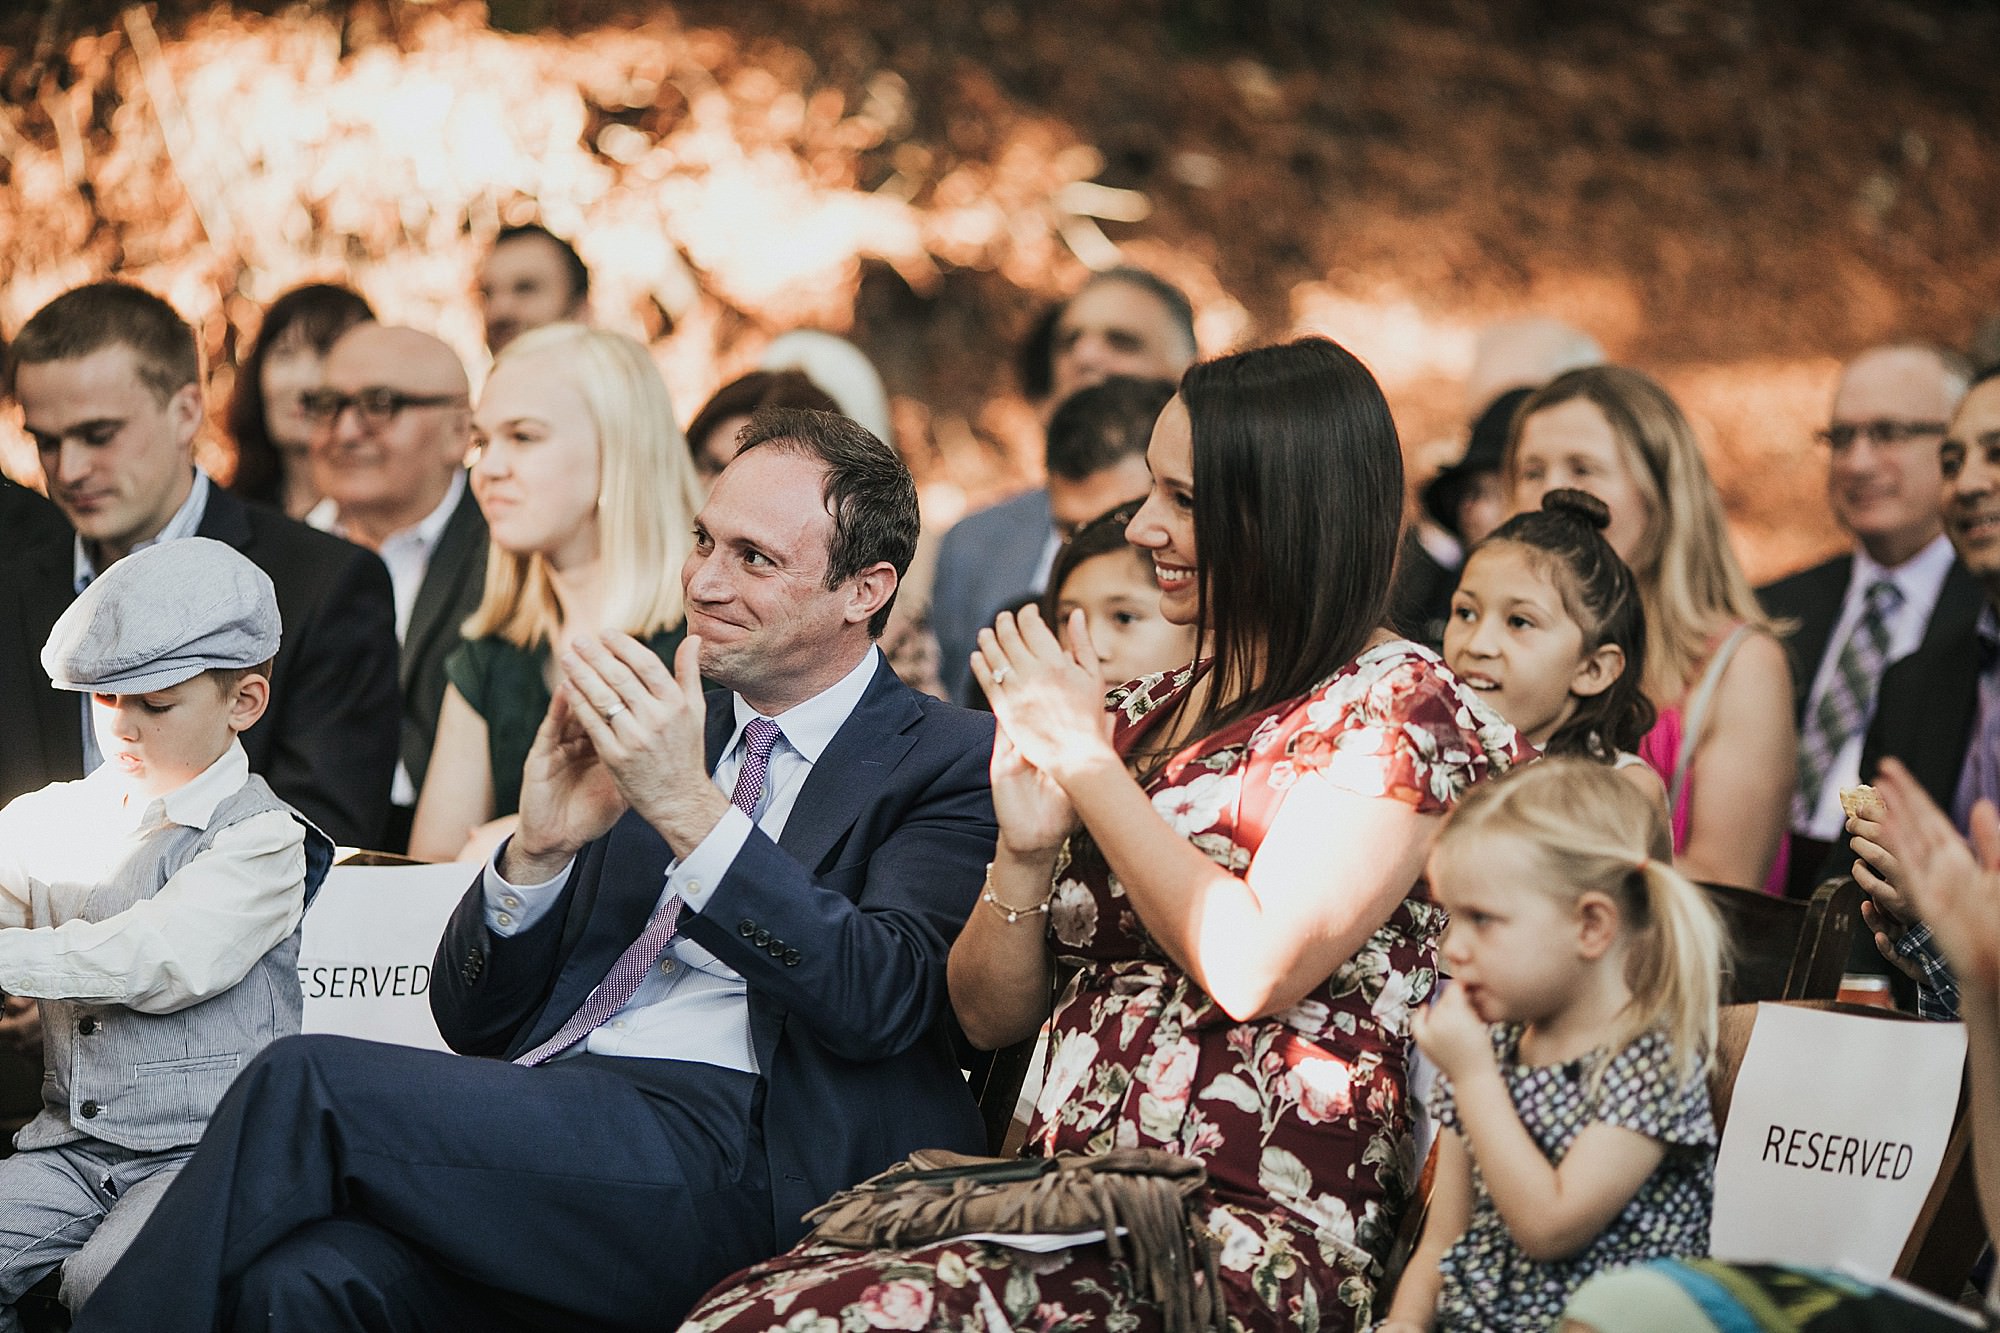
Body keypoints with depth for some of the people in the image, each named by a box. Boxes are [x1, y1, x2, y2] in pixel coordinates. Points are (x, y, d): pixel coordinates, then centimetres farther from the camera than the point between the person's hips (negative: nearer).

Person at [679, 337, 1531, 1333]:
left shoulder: (1397, 704, -1)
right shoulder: (1143, 715, 19)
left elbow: (1255, 967, -16)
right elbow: (991, 1017, 18)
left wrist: (1087, 765, -6)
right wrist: (1026, 849, -2)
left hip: (1255, 1242, -6)